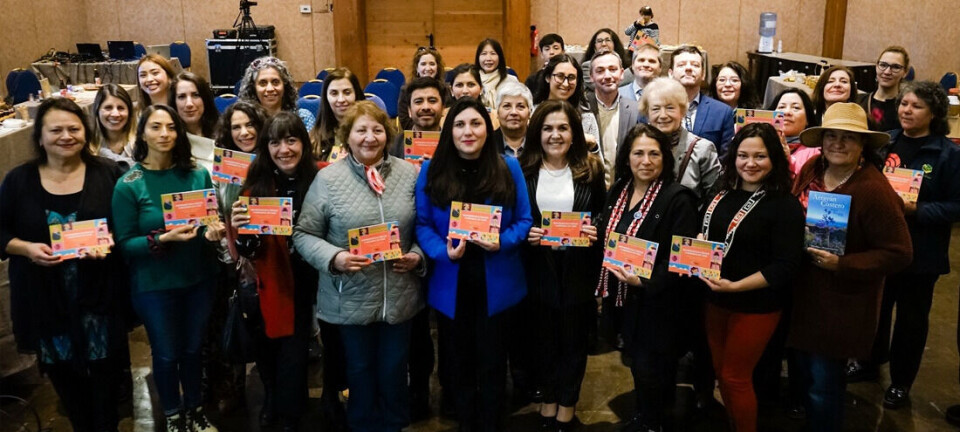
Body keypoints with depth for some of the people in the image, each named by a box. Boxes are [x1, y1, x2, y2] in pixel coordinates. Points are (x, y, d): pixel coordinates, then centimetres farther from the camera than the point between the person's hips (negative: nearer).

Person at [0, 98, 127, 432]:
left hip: (98, 291, -1)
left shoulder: (107, 173, -2)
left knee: (104, 366, 8)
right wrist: (27, 248, -16)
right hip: (45, 295, 1)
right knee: (62, 369, 14)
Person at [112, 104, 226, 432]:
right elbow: (123, 244, -12)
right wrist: (163, 239, -27)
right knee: (166, 354, 14)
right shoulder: (128, 185, -11)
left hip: (199, 278, 3)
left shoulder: (198, 174, -3)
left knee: (193, 349, 18)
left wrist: (214, 231, -15)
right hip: (154, 285, -2)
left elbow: (214, 220, 8)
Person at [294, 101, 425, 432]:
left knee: (395, 371, 16)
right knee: (360, 371, 16)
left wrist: (417, 255, -8)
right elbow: (304, 234, -4)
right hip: (351, 299, -1)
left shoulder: (410, 174, 1)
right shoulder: (328, 178, -5)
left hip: (400, 297, 2)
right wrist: (334, 258, -19)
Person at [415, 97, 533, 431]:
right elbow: (422, 225, -3)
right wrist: (444, 252, -21)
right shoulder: (432, 171, -2)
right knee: (461, 360, 18)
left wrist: (502, 242, -21)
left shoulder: (509, 167, -2)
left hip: (496, 283, -1)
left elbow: (524, 220, -1)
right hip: (451, 284, 1)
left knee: (492, 360, 12)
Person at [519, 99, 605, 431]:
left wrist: (595, 232, -15)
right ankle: (548, 396, 35)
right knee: (544, 335, 15)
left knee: (574, 336, 13)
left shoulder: (590, 169, -1)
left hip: (578, 266, 0)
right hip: (538, 266, 0)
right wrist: (524, 234, -17)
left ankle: (568, 400, 32)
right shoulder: (523, 169, -4)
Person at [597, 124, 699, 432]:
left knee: (649, 367, 4)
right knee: (636, 360, 19)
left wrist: (646, 282, -31)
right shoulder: (617, 191, 6)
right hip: (621, 294, 6)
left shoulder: (678, 199, -15)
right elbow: (604, 237, 17)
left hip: (656, 300, -6)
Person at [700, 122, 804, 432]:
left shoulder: (786, 206, -15)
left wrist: (735, 286, -27)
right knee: (720, 371, 18)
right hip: (716, 299, 7)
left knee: (735, 377, 4)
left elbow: (786, 266, -20)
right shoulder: (724, 193, 5)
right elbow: (705, 237, 17)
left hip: (755, 307, -6)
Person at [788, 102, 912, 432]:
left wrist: (841, 266, -22)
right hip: (804, 294, 6)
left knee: (824, 385, 5)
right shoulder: (811, 170, -3)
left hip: (842, 304, -6)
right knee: (806, 373, 21)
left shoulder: (874, 190, -21)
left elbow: (898, 254, -16)